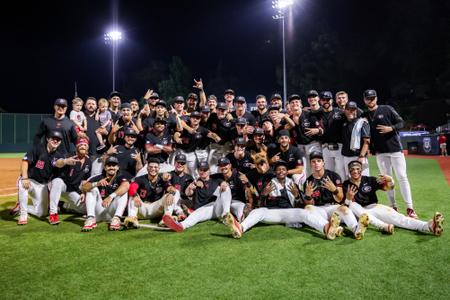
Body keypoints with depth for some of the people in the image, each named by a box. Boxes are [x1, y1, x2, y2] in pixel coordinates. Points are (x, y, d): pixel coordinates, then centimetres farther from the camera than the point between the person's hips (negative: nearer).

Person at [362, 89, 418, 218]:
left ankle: (409, 208, -3)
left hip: (395, 148, -3)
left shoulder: (387, 109, -1)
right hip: (380, 152, 3)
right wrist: (370, 148, 0)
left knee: (402, 177, -5)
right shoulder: (365, 116, 8)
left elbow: (401, 123, -1)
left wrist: (391, 128, -19)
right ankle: (393, 206, 14)